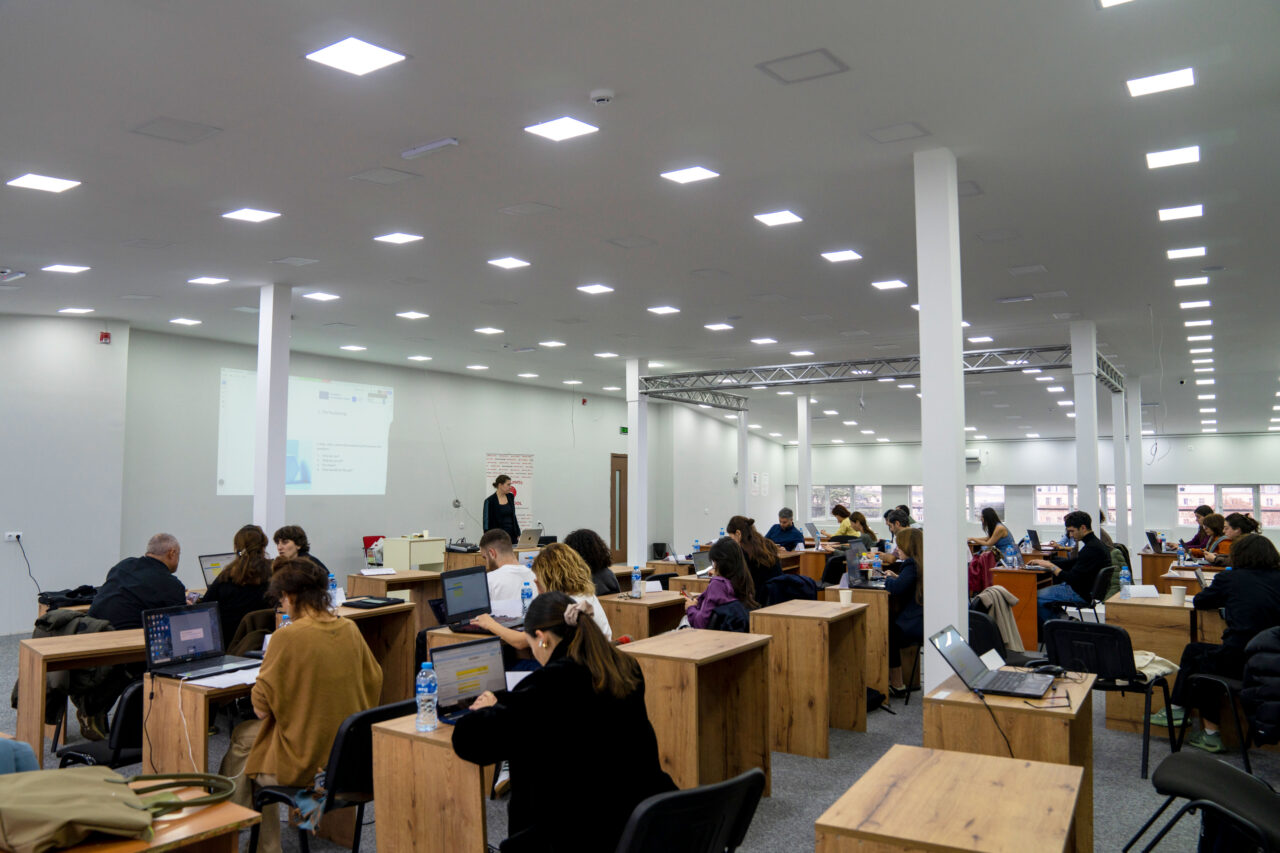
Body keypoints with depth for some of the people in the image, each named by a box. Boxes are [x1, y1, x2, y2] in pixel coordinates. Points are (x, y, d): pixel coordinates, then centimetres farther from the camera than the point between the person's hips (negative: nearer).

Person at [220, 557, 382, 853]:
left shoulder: (288, 636, -20)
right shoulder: (349, 629, -3)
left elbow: (261, 708, -13)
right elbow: (374, 681, 9)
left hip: (303, 762, -6)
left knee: (241, 737, 21)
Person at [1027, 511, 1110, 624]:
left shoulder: (1092, 548, -24)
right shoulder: (1095, 543, 9)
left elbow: (1072, 578, -24)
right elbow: (1073, 562, 20)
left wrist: (1051, 566, -12)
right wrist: (1046, 562, 12)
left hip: (1082, 594, -11)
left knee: (1037, 597, -9)